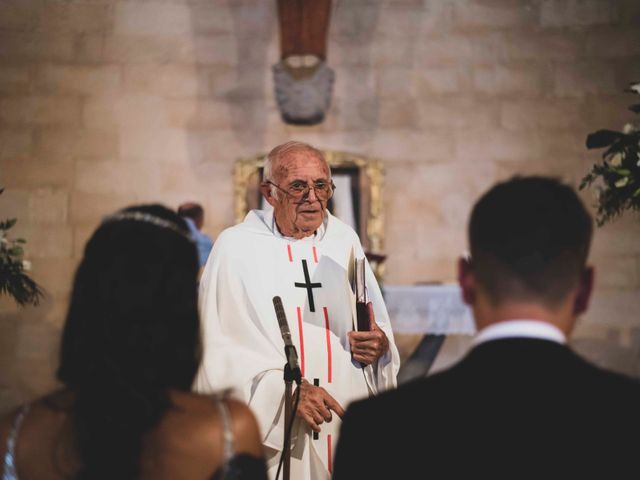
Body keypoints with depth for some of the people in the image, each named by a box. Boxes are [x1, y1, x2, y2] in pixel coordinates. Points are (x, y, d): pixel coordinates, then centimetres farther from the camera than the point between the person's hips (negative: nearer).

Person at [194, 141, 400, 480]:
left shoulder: (344, 240, 7)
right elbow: (217, 348, -13)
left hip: (346, 425, 4)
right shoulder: (236, 247, -6)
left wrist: (379, 346, -12)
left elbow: (378, 328, 10)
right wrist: (286, 389, -22)